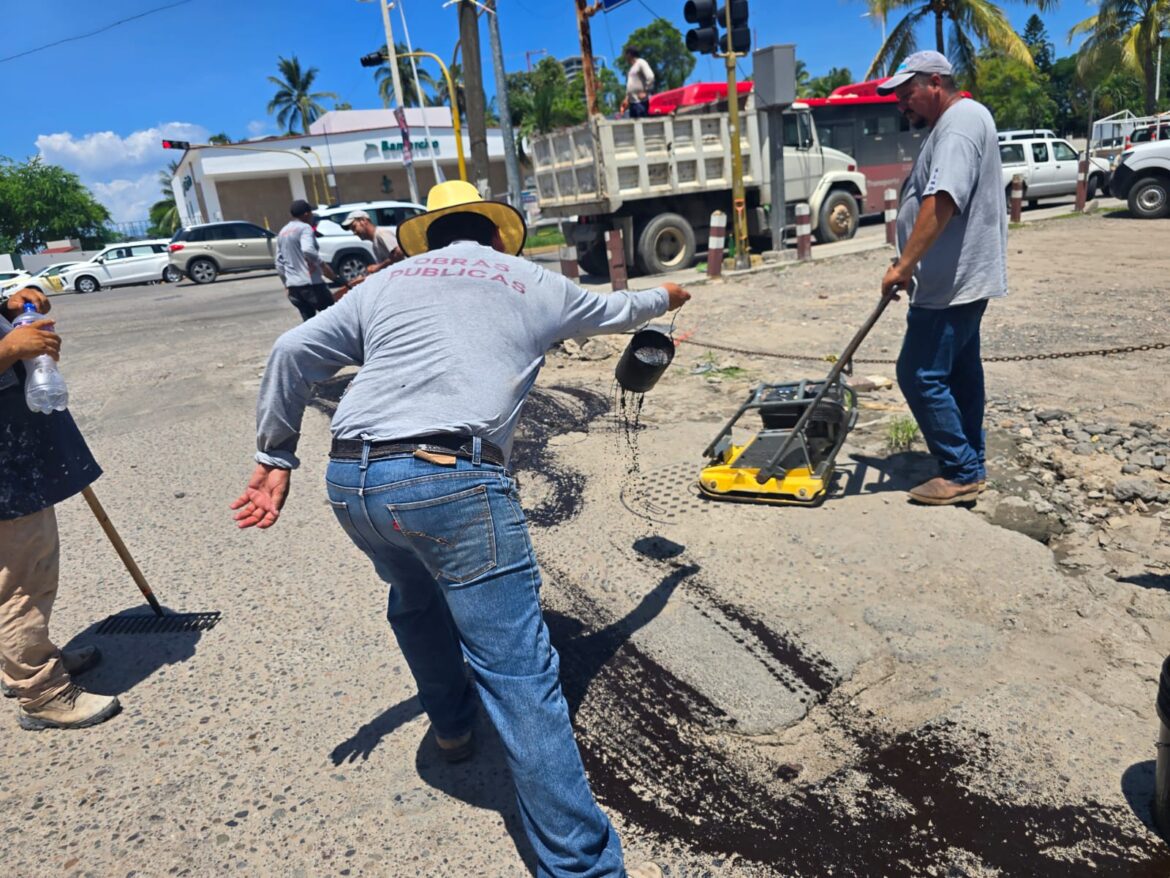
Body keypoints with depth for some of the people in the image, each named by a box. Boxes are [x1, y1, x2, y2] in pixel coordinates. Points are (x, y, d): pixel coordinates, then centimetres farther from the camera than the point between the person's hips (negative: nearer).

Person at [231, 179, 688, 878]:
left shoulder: (386, 283, 22)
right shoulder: (532, 283, 18)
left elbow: (293, 353, 14)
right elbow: (614, 310, 36)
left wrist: (276, 459, 20)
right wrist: (664, 297, 58)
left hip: (352, 481, 5)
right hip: (453, 480, -5)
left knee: (417, 601, 33)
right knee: (520, 674, -2)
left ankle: (452, 726, 53)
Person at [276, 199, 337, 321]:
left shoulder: (282, 233, 19)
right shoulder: (304, 228, -6)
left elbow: (279, 263, 21)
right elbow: (308, 250, -26)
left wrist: (286, 283, 28)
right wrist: (323, 265, -16)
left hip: (293, 285, 8)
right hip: (310, 283, -8)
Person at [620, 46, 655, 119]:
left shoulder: (641, 62, -3)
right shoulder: (632, 67, 23)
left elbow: (650, 77, -16)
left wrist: (645, 92, -15)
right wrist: (627, 99, 17)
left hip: (640, 101, -9)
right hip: (632, 102, 9)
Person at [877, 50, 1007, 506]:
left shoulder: (959, 122, -16)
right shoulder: (957, 121, 19)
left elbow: (941, 203, -29)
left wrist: (904, 264, -29)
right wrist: (911, 264, 25)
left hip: (951, 283, -11)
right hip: (963, 279, 11)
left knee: (921, 376, -9)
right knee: (959, 372, 15)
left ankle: (961, 473, 1)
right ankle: (970, 465, 25)